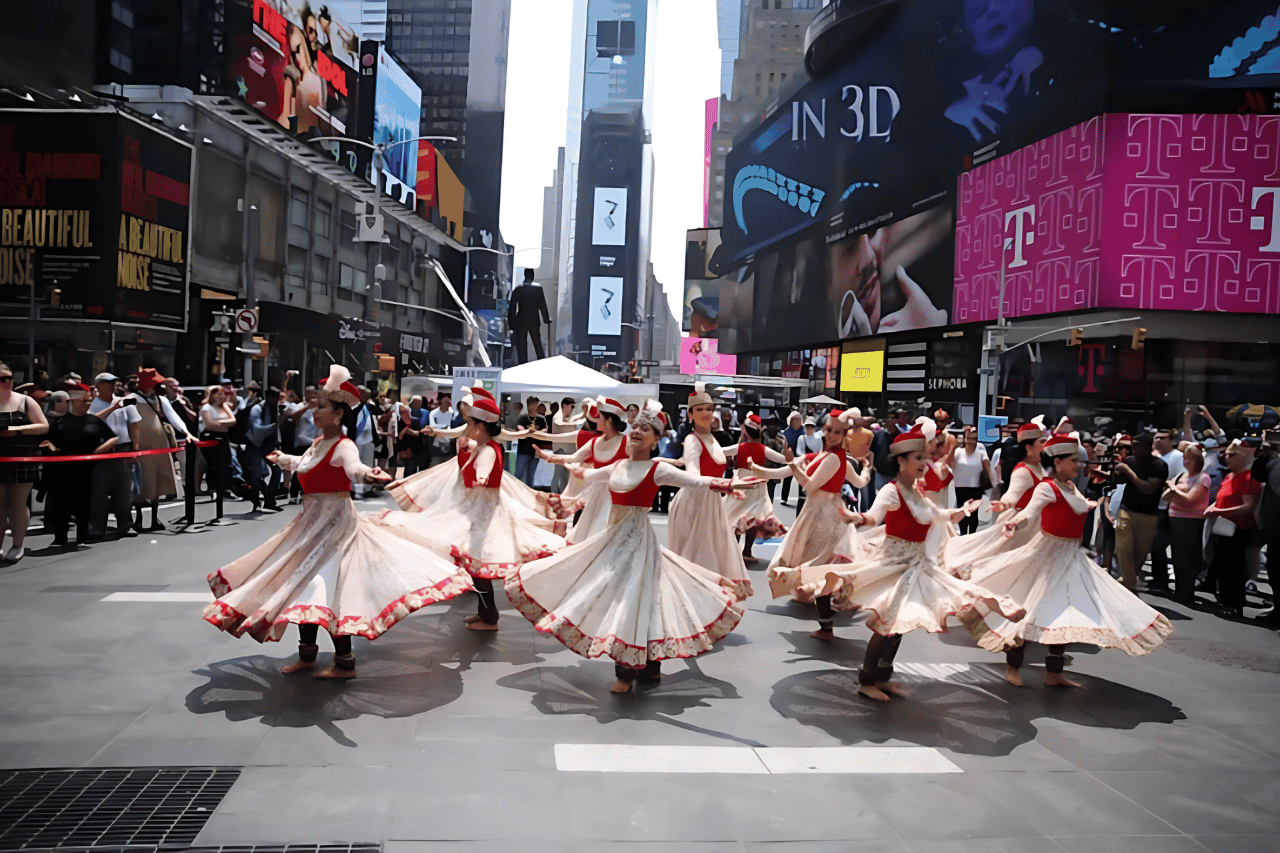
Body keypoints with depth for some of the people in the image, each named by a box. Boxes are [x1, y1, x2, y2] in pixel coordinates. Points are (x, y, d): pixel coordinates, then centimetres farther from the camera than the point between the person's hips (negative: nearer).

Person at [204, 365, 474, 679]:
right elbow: (300, 463, 35)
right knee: (303, 586, 16)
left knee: (326, 589, -10)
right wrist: (281, 458, 54)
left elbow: (353, 466, -41)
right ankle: (307, 655, 31)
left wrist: (367, 474, -64)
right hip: (311, 521, 9)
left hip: (334, 522, -9)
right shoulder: (318, 444, 11)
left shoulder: (343, 446, -17)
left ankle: (345, 663, 2)